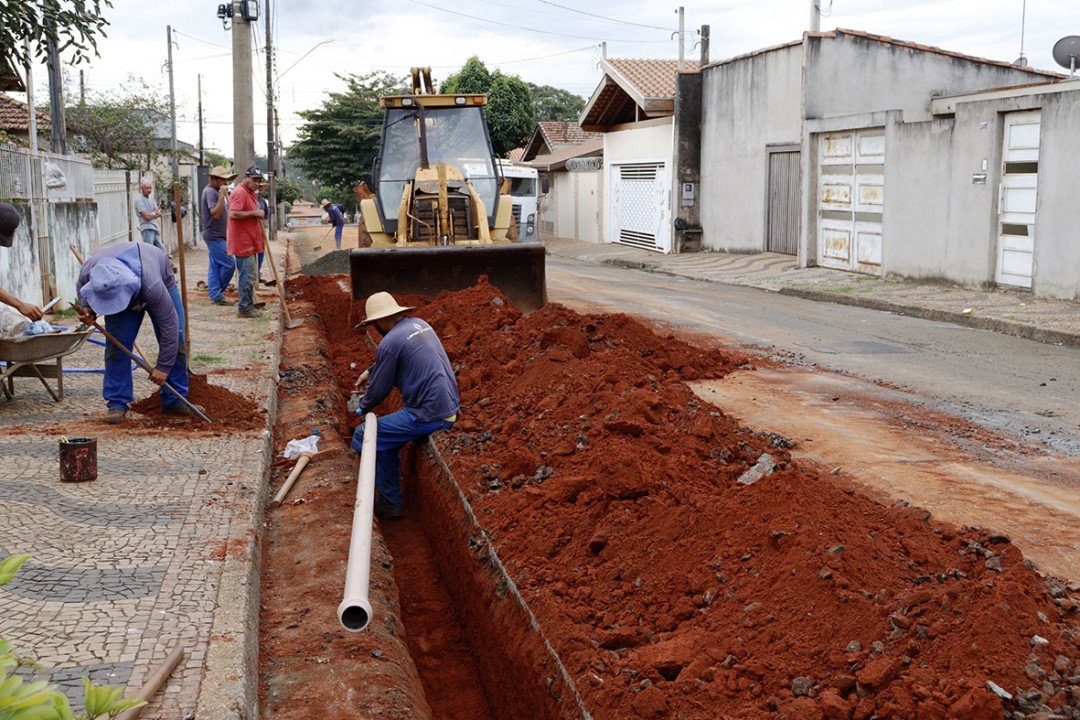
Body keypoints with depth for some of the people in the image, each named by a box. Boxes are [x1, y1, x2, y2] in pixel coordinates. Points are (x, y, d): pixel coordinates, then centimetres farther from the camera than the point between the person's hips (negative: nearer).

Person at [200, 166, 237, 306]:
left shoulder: (215, 191, 16)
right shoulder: (210, 192, -16)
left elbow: (224, 211, 24)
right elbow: (215, 213, -26)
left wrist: (226, 196, 12)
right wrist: (222, 195, -26)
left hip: (216, 236, 10)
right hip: (214, 236, -10)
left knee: (215, 266, 9)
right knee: (229, 264, -9)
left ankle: (216, 296, 11)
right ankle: (217, 294, 3)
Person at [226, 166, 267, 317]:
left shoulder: (250, 193, 17)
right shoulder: (240, 193, -16)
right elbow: (233, 214, -28)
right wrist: (254, 213, -22)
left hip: (251, 242, 10)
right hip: (243, 242, -10)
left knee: (251, 275, 16)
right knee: (247, 276, -7)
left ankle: (248, 305, 24)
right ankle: (244, 308, 0)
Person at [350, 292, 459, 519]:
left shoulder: (389, 342, -15)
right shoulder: (419, 323, 11)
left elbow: (379, 390, -3)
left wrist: (362, 407, 17)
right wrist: (370, 371, 39)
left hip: (428, 415, -9)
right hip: (450, 408, 9)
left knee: (363, 437, 1)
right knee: (386, 439, 26)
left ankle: (390, 503, 7)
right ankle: (390, 498, 35)